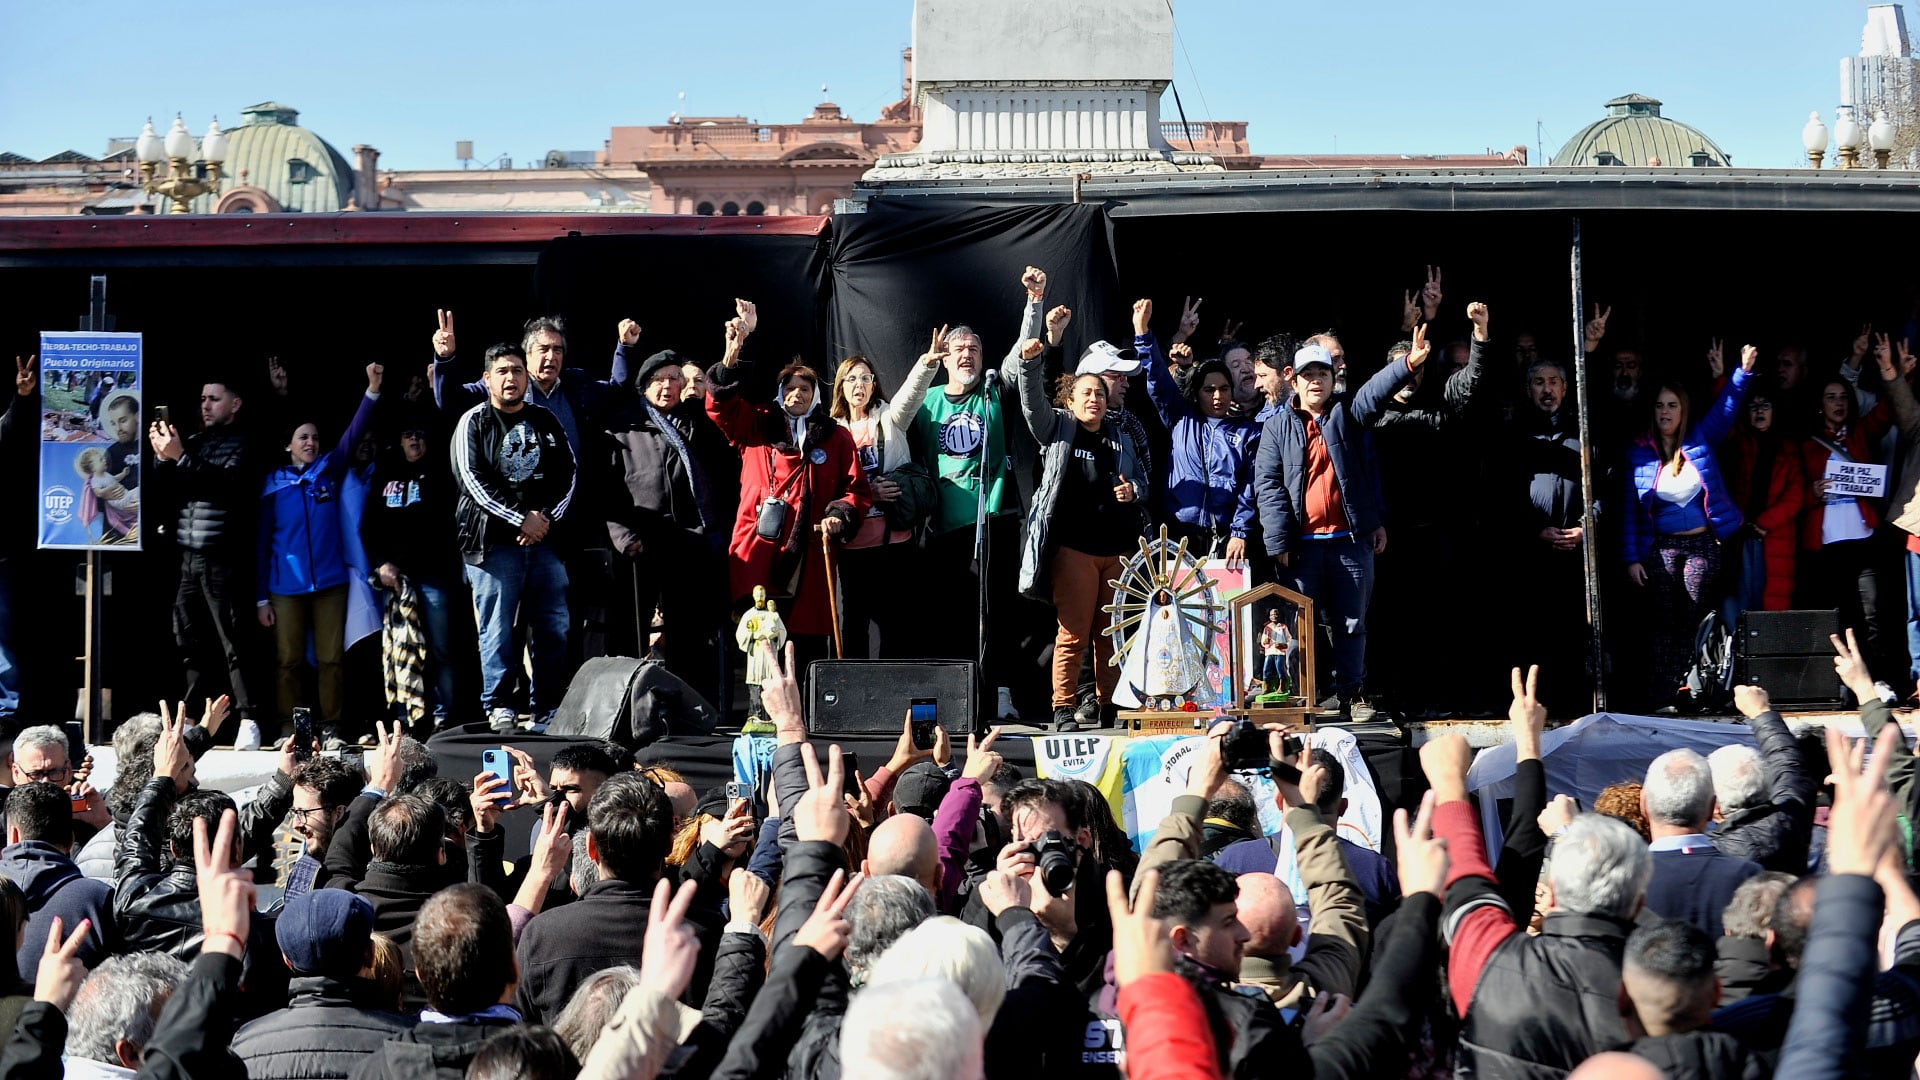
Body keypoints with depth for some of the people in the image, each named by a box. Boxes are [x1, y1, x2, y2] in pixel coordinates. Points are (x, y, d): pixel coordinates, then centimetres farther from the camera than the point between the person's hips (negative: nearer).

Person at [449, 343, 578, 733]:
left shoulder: (545, 422, 15)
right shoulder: (474, 423, 2)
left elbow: (567, 476, 10)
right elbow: (474, 481, -8)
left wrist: (546, 518, -6)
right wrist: (521, 519, -13)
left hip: (544, 539, 4)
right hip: (494, 541, -4)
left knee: (554, 628, 3)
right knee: (497, 630, -5)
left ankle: (548, 710, 10)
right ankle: (498, 708, 1)